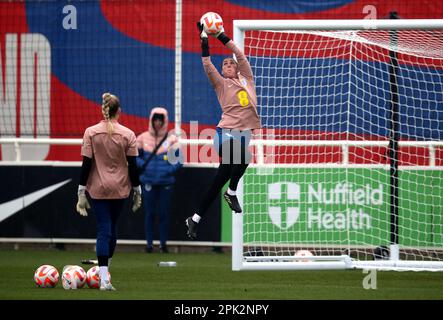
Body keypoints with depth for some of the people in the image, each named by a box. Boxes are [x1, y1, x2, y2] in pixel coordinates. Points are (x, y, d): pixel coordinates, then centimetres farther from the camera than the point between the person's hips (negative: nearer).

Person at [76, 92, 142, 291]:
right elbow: (133, 166, -3)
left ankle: (104, 279, -11)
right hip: (120, 189, 1)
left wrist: (81, 192, -2)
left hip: (98, 188, -1)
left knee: (103, 229, -1)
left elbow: (86, 164, -7)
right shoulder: (128, 135, -5)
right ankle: (105, 266, 34)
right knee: (112, 227, 21)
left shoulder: (91, 133, -6)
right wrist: (137, 191, 7)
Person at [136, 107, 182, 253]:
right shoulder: (143, 138, 4)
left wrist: (169, 170, -13)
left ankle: (163, 243, 12)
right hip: (148, 182, 0)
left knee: (164, 214, 3)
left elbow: (178, 160, 2)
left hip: (166, 182, 0)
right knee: (149, 213, 3)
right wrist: (142, 165, -6)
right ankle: (149, 243, 10)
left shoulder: (172, 139, 1)